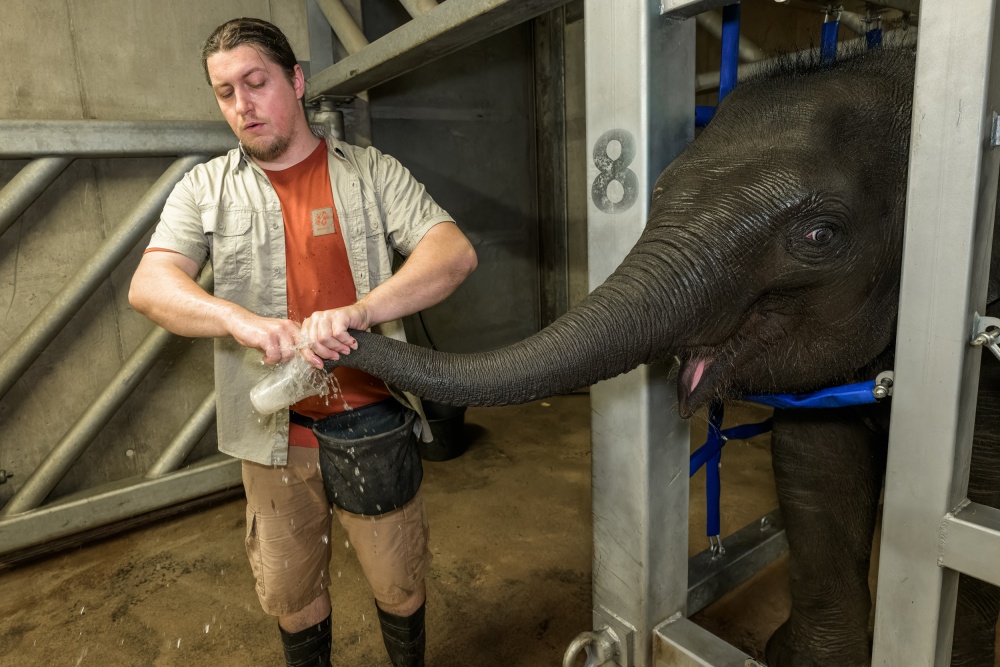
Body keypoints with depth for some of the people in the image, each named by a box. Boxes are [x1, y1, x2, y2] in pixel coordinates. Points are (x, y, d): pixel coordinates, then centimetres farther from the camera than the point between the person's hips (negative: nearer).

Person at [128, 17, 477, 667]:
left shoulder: (372, 172, -1)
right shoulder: (206, 188, 4)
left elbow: (455, 252, -15)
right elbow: (149, 284, -8)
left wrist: (359, 310, -31)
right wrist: (244, 320, -28)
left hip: (375, 425, -1)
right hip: (275, 435, 2)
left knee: (399, 585, 17)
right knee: (293, 596, 21)